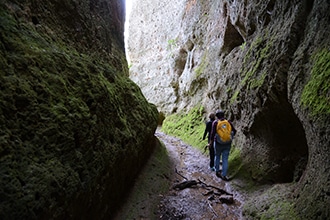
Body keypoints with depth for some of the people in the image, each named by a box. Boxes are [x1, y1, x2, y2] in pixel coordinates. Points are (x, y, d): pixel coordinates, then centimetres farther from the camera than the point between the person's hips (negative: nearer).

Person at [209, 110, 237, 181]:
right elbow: (234, 131, 1)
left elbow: (213, 133, -16)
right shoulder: (228, 122, 0)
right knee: (225, 159, 7)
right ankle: (224, 175, 6)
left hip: (218, 143, -1)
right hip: (227, 144, 2)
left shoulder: (215, 122, -9)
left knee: (217, 157, 21)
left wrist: (211, 142, -3)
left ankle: (217, 171, 31)